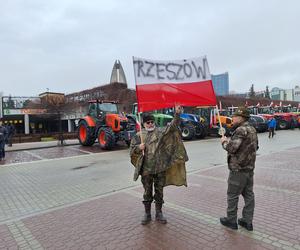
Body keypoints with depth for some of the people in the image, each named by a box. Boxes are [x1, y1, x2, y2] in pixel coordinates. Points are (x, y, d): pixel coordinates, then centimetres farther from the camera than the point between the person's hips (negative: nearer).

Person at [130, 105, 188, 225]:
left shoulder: (160, 131, 1)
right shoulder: (139, 135, 3)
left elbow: (172, 126, -12)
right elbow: (132, 149, 6)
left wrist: (177, 114, -25)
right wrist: (139, 147, -15)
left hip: (160, 168, 0)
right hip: (146, 169, 0)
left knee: (159, 191, 12)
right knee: (147, 192, 12)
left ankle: (159, 213, 30)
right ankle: (147, 213, 29)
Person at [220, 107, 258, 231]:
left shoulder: (241, 130, -20)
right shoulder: (252, 129, 10)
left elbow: (231, 148, -26)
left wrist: (224, 141, -6)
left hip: (238, 169, -9)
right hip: (250, 168, 9)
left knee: (232, 195, 5)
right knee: (248, 194, 14)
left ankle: (231, 220, 18)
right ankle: (248, 221, 25)